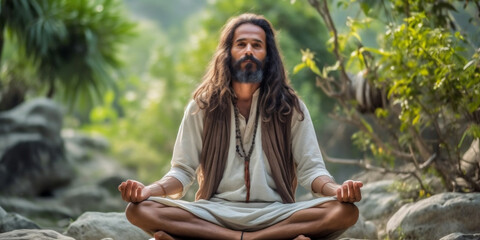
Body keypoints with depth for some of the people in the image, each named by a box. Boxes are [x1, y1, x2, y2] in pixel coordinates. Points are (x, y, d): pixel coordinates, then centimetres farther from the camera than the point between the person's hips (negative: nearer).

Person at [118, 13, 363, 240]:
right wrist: (150, 190, -15)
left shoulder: (291, 107, 9)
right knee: (139, 210, -26)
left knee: (345, 211, -29)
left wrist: (336, 190, -19)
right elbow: (183, 171, 7)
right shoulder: (201, 107, 10)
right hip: (214, 213, 0)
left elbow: (311, 169, 4)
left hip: (275, 214, 0)